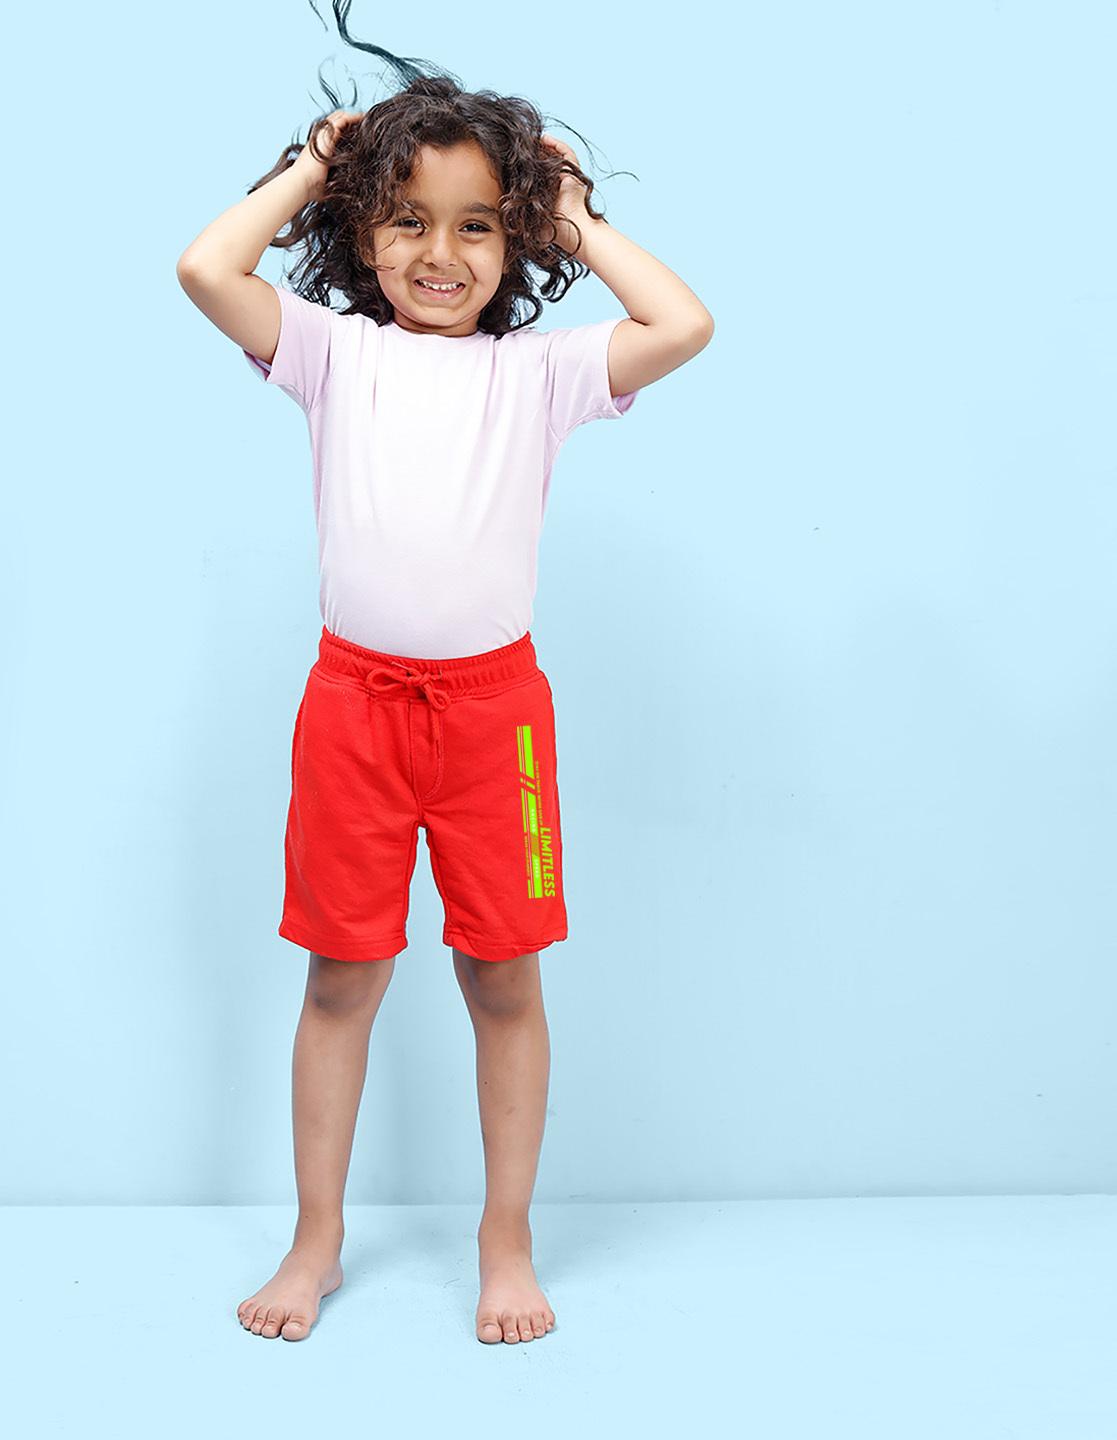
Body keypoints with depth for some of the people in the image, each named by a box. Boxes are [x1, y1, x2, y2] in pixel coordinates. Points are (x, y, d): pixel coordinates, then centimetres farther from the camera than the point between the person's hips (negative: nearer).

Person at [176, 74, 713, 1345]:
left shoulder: (539, 370, 4)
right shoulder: (334, 351, 4)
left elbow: (684, 325, -8)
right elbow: (205, 266, -9)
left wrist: (581, 225, 4)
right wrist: (308, 169, 4)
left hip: (493, 700, 0)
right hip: (354, 694, 0)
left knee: (504, 978, 9)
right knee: (342, 977, 11)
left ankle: (506, 1239, 26)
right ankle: (317, 1239, 27)